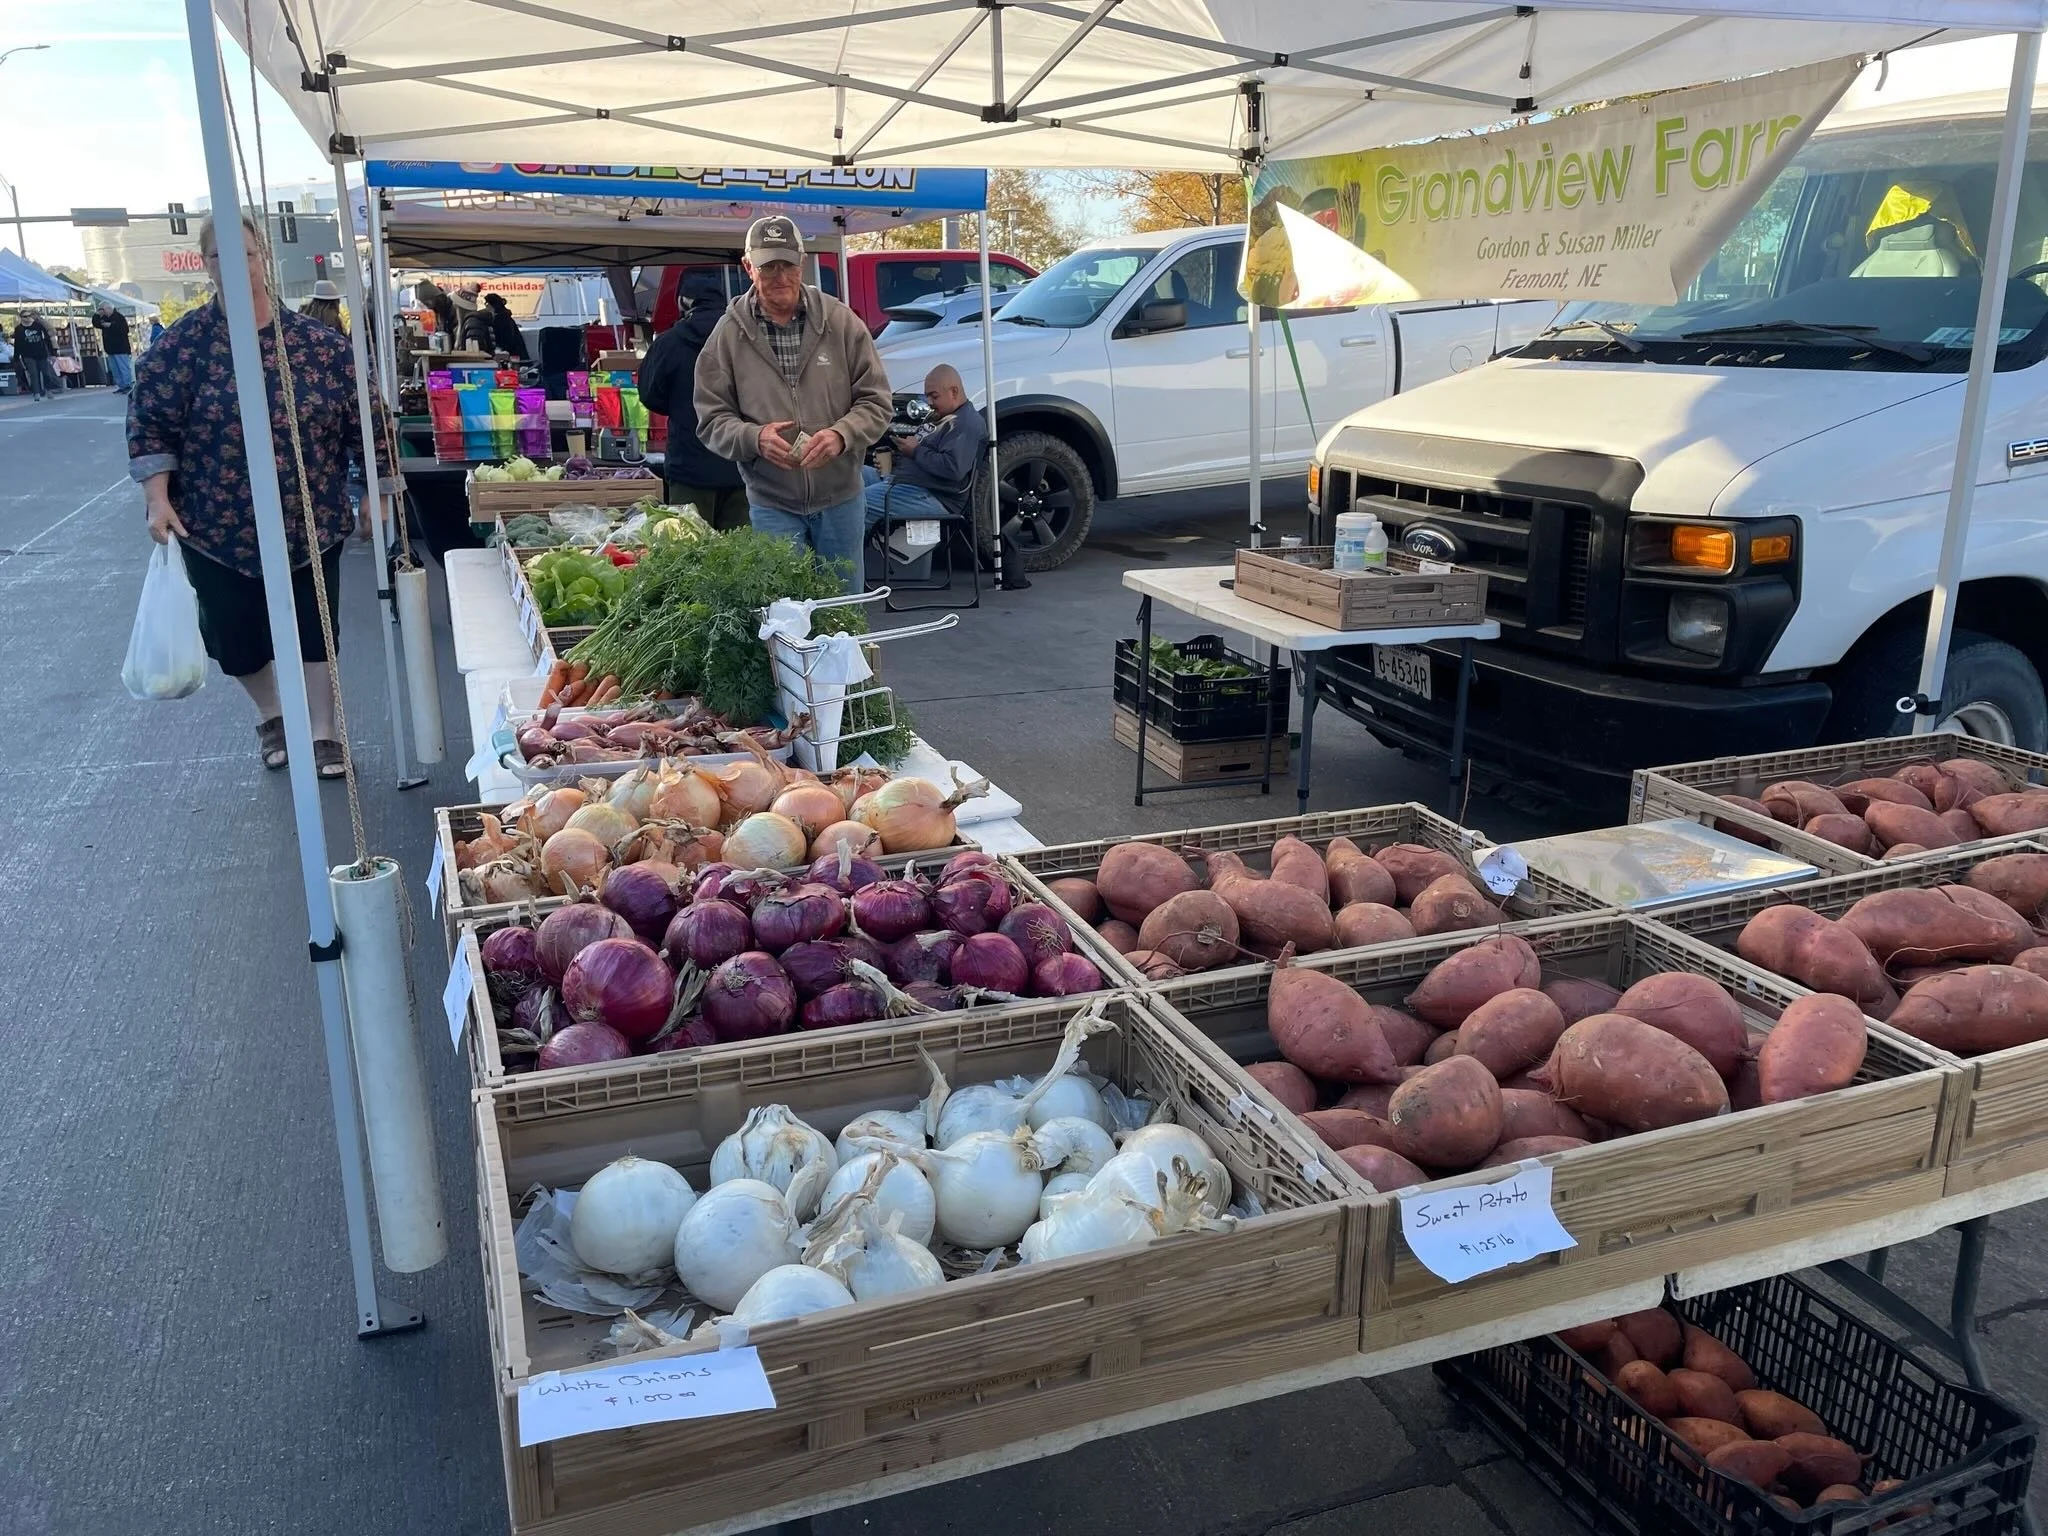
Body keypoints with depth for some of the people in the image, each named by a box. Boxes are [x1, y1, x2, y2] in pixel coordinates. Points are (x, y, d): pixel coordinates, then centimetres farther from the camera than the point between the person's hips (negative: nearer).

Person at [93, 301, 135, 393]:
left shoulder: (119, 317, -10)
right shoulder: (104, 318, 15)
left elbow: (124, 329, -20)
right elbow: (96, 324, 21)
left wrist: (110, 325, -20)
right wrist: (96, 314, 7)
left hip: (120, 349, -9)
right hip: (111, 349, 9)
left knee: (123, 368, -10)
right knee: (114, 369, 9)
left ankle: (128, 386, -9)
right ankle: (121, 386, 12)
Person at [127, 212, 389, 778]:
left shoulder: (319, 342, -3)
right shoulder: (183, 341, -4)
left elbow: (362, 418, 2)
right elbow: (149, 422, -3)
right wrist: (158, 499, -11)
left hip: (312, 521, 0)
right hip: (217, 525, 0)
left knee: (315, 629, 5)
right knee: (236, 631, 10)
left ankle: (322, 732, 20)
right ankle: (270, 716, 35)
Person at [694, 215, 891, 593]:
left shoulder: (841, 322, -3)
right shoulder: (729, 334, -3)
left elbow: (876, 402, -1)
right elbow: (711, 419, -1)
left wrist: (841, 434, -21)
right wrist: (754, 438, -21)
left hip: (840, 497, 1)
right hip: (772, 503, -1)